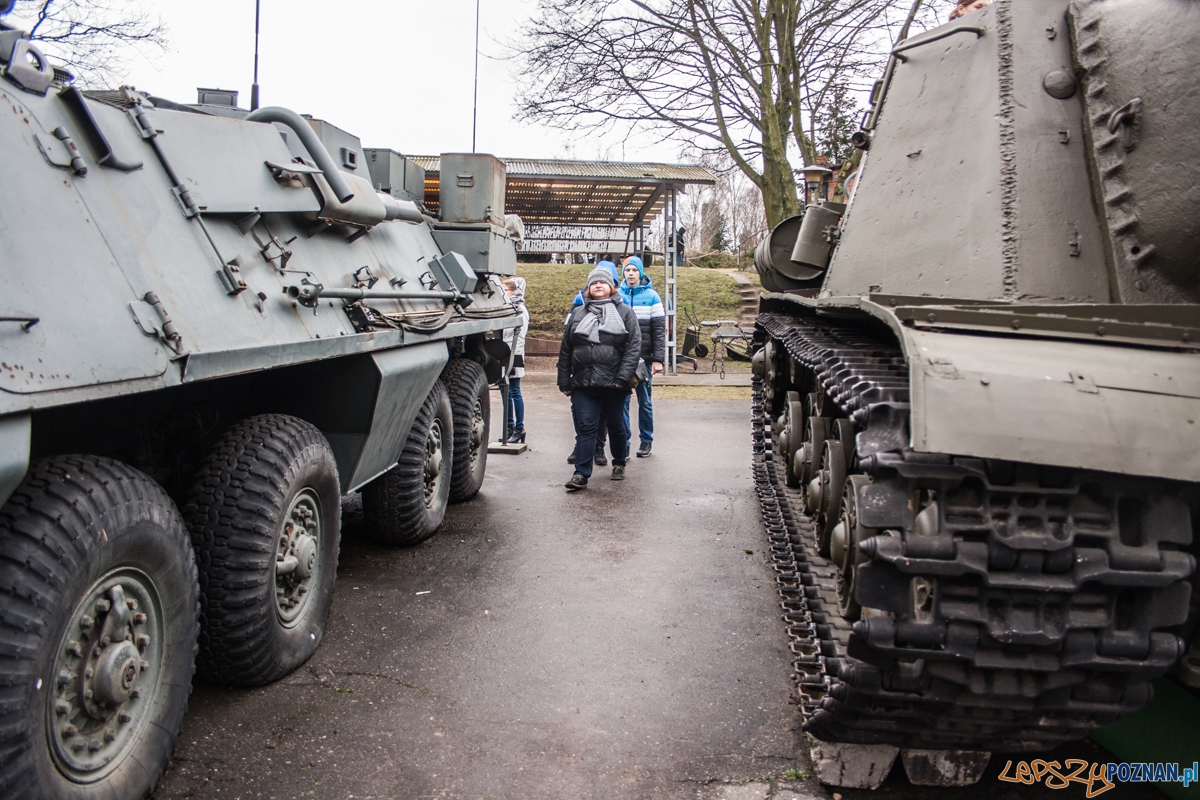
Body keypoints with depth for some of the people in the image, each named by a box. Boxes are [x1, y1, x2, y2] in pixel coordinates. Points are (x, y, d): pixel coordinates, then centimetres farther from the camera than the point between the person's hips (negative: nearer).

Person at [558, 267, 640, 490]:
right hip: (583, 383, 1)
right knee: (585, 427, -5)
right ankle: (581, 474, -5)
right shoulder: (577, 314, 14)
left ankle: (619, 464, 33)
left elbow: (633, 346, -4)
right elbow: (565, 349, 12)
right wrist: (564, 381, 5)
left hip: (613, 383, -1)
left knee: (616, 425, 13)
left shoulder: (625, 312, 6)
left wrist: (623, 377, -14)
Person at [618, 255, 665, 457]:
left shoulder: (651, 296, 1)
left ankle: (646, 440, 21)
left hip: (643, 358, -1)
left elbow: (659, 330, -2)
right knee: (621, 400, 1)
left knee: (644, 401, 9)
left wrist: (658, 359, -9)